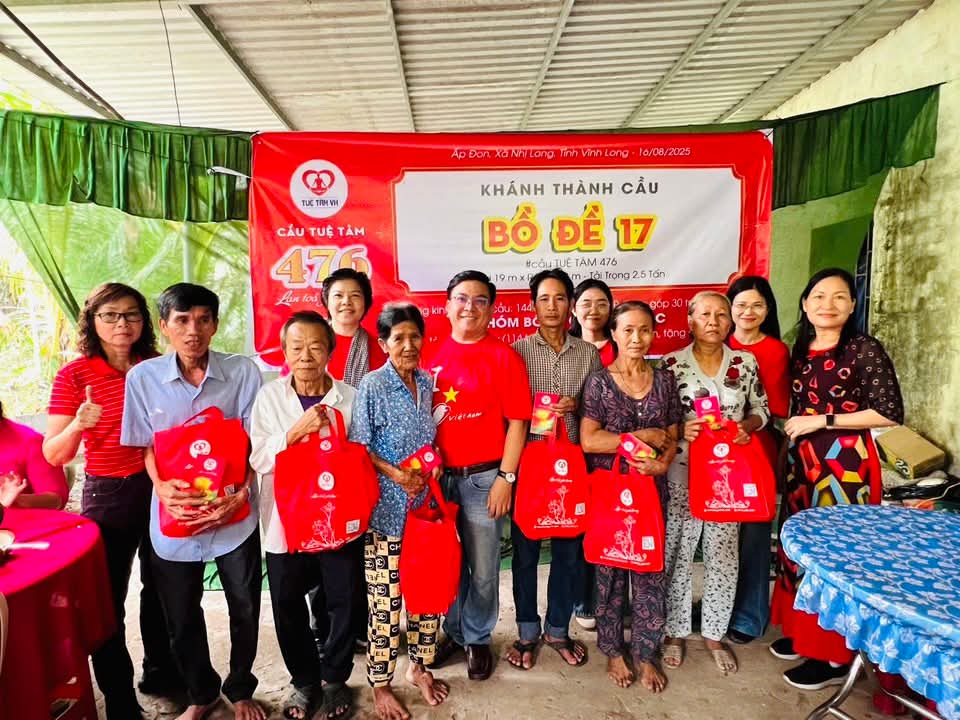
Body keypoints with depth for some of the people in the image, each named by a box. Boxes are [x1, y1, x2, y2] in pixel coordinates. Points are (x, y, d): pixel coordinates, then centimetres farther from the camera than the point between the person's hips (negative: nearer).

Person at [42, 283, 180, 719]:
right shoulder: (74, 375, -9)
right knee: (108, 600, 4)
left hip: (160, 489, 3)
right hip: (107, 496, -3)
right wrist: (79, 424, -28)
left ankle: (161, 671, 39)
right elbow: (54, 455, -10)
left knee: (161, 588, 17)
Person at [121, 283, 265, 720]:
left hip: (235, 515, -1)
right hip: (173, 518, 1)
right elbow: (147, 447, 2)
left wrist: (242, 493, -18)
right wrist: (162, 488, -16)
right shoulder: (142, 377, -4)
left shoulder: (243, 372, -8)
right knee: (181, 618, 17)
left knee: (245, 610, 12)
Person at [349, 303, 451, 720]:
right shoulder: (372, 386, -10)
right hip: (387, 507, -5)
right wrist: (394, 473, -20)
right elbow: (358, 447, -9)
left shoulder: (428, 383, 5)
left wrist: (436, 463, -2)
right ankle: (380, 684, 23)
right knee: (385, 598, 3)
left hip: (426, 502, 5)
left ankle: (419, 667, 34)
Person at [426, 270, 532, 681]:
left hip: (484, 477, -2)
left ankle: (477, 639, 33)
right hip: (439, 476, 3)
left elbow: (517, 422, -5)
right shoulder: (432, 354, 4)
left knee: (482, 569, 11)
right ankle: (452, 631, 37)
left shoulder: (503, 356, -4)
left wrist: (505, 477, -9)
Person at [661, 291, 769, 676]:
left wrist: (746, 426, -10)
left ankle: (714, 633, 30)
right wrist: (678, 429, -19)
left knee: (724, 555, 10)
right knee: (678, 554, 7)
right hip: (681, 474, -2)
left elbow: (761, 410, 10)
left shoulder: (746, 363, 3)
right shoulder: (671, 363, -4)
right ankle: (676, 632, 25)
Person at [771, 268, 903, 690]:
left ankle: (835, 656, 16)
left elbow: (890, 413, -16)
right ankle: (803, 634, 31)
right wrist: (789, 455, 15)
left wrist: (823, 421, -16)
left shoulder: (865, 350, -11)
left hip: (845, 463, -7)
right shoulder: (800, 350, 9)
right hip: (803, 462, 7)